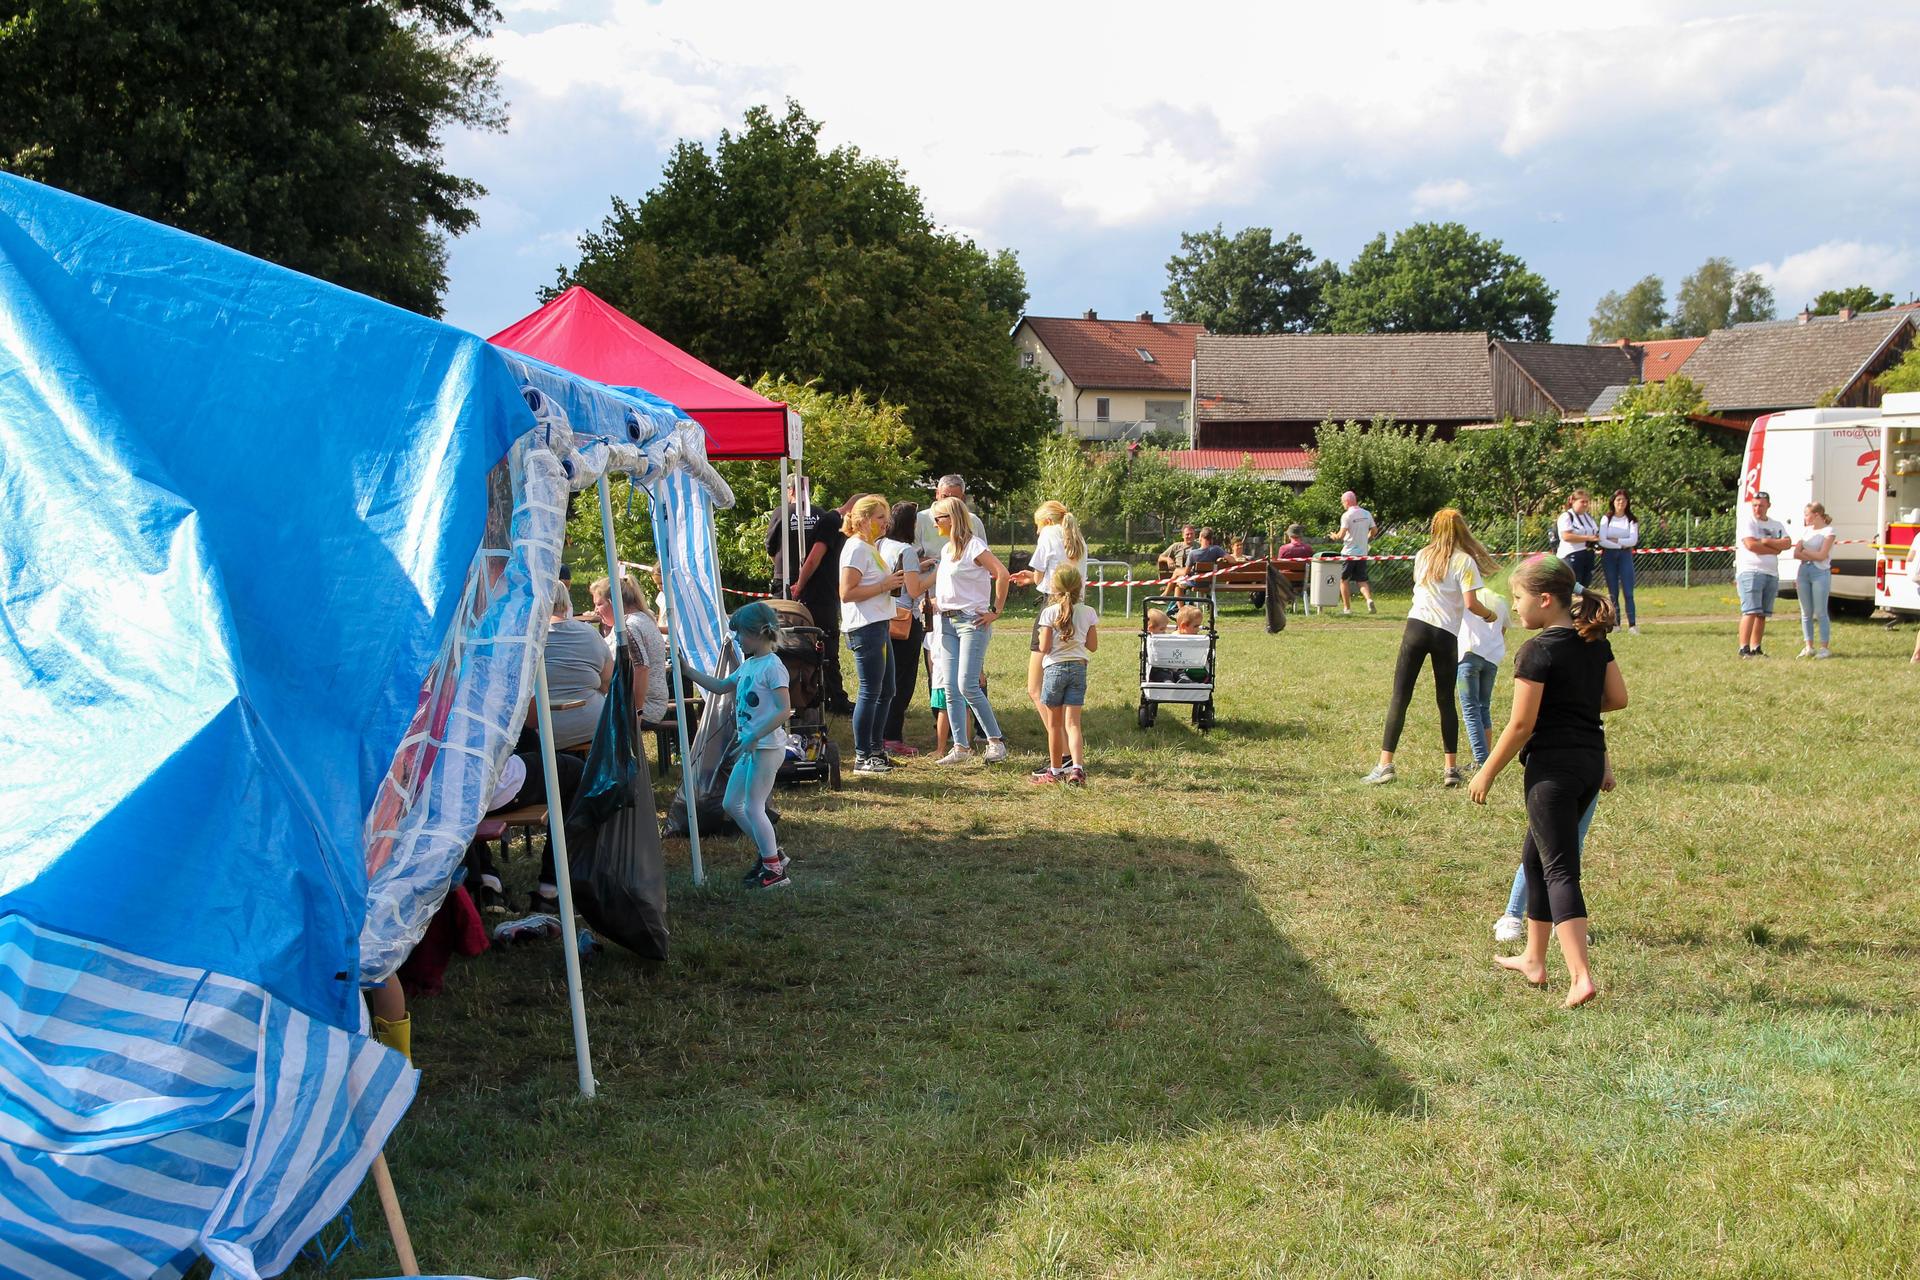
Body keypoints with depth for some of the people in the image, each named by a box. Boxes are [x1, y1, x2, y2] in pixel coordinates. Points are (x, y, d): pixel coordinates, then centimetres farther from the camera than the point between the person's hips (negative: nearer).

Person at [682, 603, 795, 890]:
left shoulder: (772, 666, -17)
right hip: (750, 747, 10)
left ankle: (775, 871, 5)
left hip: (767, 747, -10)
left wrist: (755, 737, -28)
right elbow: (720, 686, 25)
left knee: (753, 807, -5)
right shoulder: (748, 665, 11)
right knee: (731, 804, 15)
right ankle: (770, 853, 25)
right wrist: (687, 670, 19)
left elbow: (785, 709, -24)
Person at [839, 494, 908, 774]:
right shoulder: (856, 548, -12)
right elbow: (847, 593, -19)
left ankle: (876, 750, 22)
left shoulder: (872, 547, 19)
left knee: (886, 691, 14)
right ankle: (862, 757, -3)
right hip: (865, 627, -10)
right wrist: (884, 586, -17)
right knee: (870, 692, -8)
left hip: (878, 625, 10)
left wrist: (893, 584, 11)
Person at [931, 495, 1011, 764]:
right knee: (951, 689, 4)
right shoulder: (946, 549, 16)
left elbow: (1002, 573, -20)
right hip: (948, 622, 8)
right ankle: (960, 748, 9)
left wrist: (996, 611, -17)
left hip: (972, 621, -8)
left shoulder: (973, 546, -10)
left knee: (967, 686, -13)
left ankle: (995, 741, -1)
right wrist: (934, 602, 8)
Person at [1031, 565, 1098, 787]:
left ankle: (1055, 770, 19)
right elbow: (1093, 646, 8)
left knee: (1054, 724, 10)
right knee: (1072, 722, -2)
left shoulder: (1049, 613, -8)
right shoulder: (1088, 613, 3)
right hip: (1079, 668, 2)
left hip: (1055, 668, -2)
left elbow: (1044, 648, -9)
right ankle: (1077, 766, -21)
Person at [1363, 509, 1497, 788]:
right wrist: (1490, 615, 11)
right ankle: (1451, 768, 10)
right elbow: (1471, 604, -7)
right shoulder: (1464, 561, -1)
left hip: (1417, 626, 2)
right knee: (1446, 701, 11)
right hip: (1446, 634, -2)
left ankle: (1385, 764, -9)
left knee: (1400, 697, 0)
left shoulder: (1422, 556, 13)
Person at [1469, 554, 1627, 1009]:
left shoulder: (1538, 651, -16)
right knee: (1536, 857, 21)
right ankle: (1534, 959, 29)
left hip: (1552, 767, -8)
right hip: (1592, 762, 8)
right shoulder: (1596, 642, 6)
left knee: (1560, 869, -6)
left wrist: (1486, 774, -7)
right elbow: (1618, 697, 9)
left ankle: (1580, 976, -13)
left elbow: (1521, 724, -16)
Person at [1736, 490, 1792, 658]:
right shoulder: (1747, 521, 0)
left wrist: (1765, 541, -10)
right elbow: (1751, 545, -14)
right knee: (1751, 611, -14)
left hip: (1771, 574, 6)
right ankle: (1744, 649, -15)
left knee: (1762, 614, 6)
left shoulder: (1777, 525, 18)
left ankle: (1756, 649, 10)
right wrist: (1775, 550, -4)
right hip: (1750, 571, -6)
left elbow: (1787, 543, 2)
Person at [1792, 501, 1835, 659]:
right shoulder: (1807, 530, 15)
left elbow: (1822, 555, -12)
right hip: (1804, 572, 6)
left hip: (1820, 573, -6)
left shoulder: (1828, 531, -3)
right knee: (1806, 612, 6)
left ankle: (1825, 647, 0)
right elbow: (1796, 553, 7)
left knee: (1821, 612, -5)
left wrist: (1804, 552, 0)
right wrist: (1812, 555, -7)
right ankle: (1808, 646, 11)